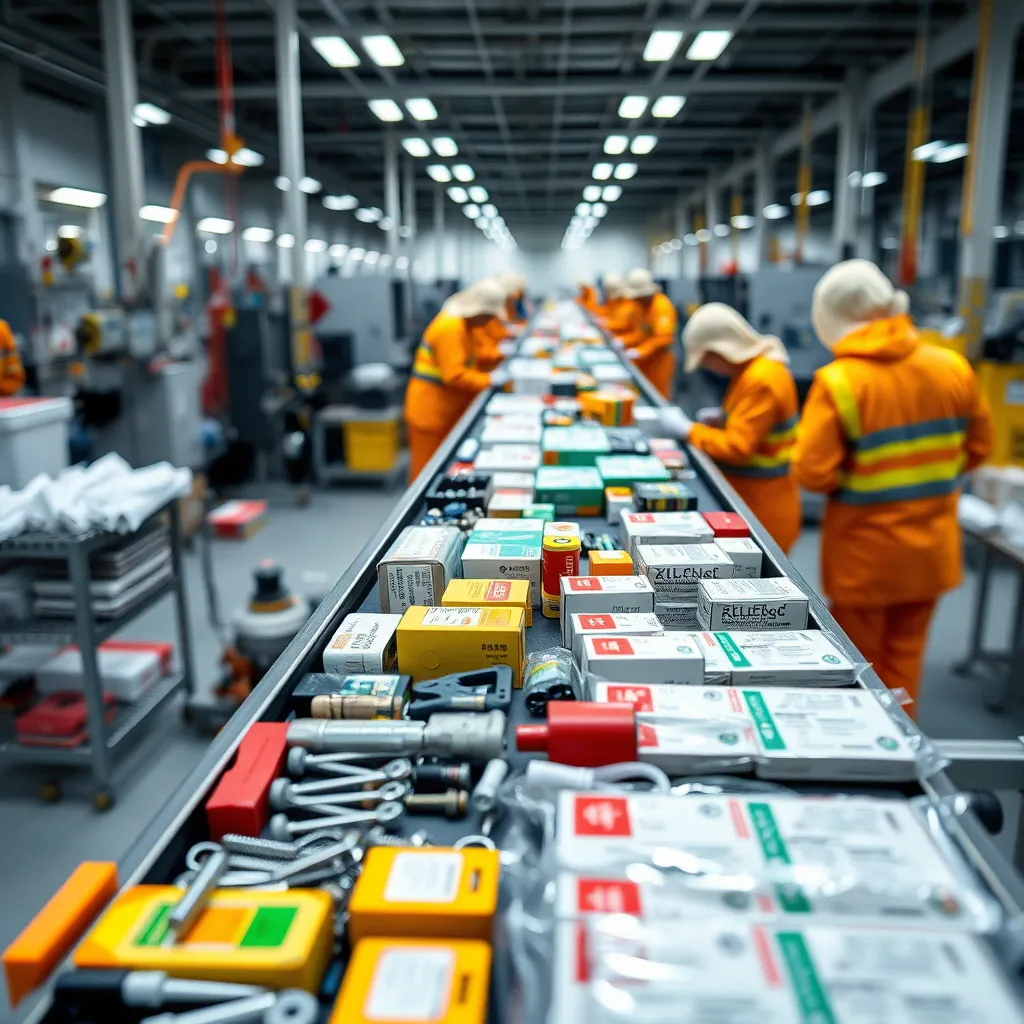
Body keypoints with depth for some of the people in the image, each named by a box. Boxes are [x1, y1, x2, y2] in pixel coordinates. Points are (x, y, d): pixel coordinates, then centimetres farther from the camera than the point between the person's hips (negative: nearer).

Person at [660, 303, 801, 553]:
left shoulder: (761, 380, -23)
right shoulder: (752, 368, 7)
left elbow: (738, 448, -23)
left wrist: (688, 430, -15)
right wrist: (719, 421, 3)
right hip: (749, 499, 9)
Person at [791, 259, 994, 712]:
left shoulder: (837, 382, -20)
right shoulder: (952, 367, -4)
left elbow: (813, 474, -20)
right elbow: (978, 447, 6)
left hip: (865, 550, -4)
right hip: (931, 546, 4)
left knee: (858, 660, 15)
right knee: (905, 651, 21)